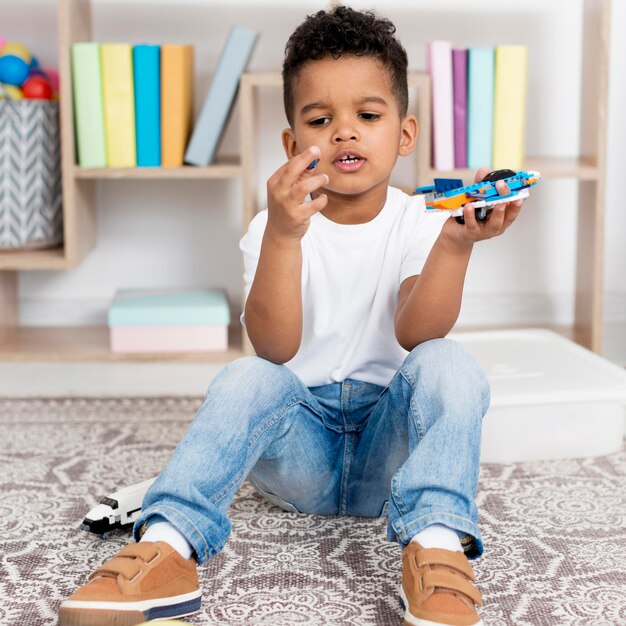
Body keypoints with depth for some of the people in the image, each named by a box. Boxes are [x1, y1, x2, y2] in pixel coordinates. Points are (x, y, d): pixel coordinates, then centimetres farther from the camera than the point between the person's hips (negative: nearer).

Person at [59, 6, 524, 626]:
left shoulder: (417, 223, -3)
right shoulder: (276, 228, -5)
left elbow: (418, 334, -21)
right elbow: (275, 348, -22)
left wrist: (456, 242, -37)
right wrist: (283, 236, -37)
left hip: (391, 440, 0)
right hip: (300, 447, 0)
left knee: (449, 363, -26)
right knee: (248, 378, -28)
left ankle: (435, 543, -40)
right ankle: (169, 543, -39)